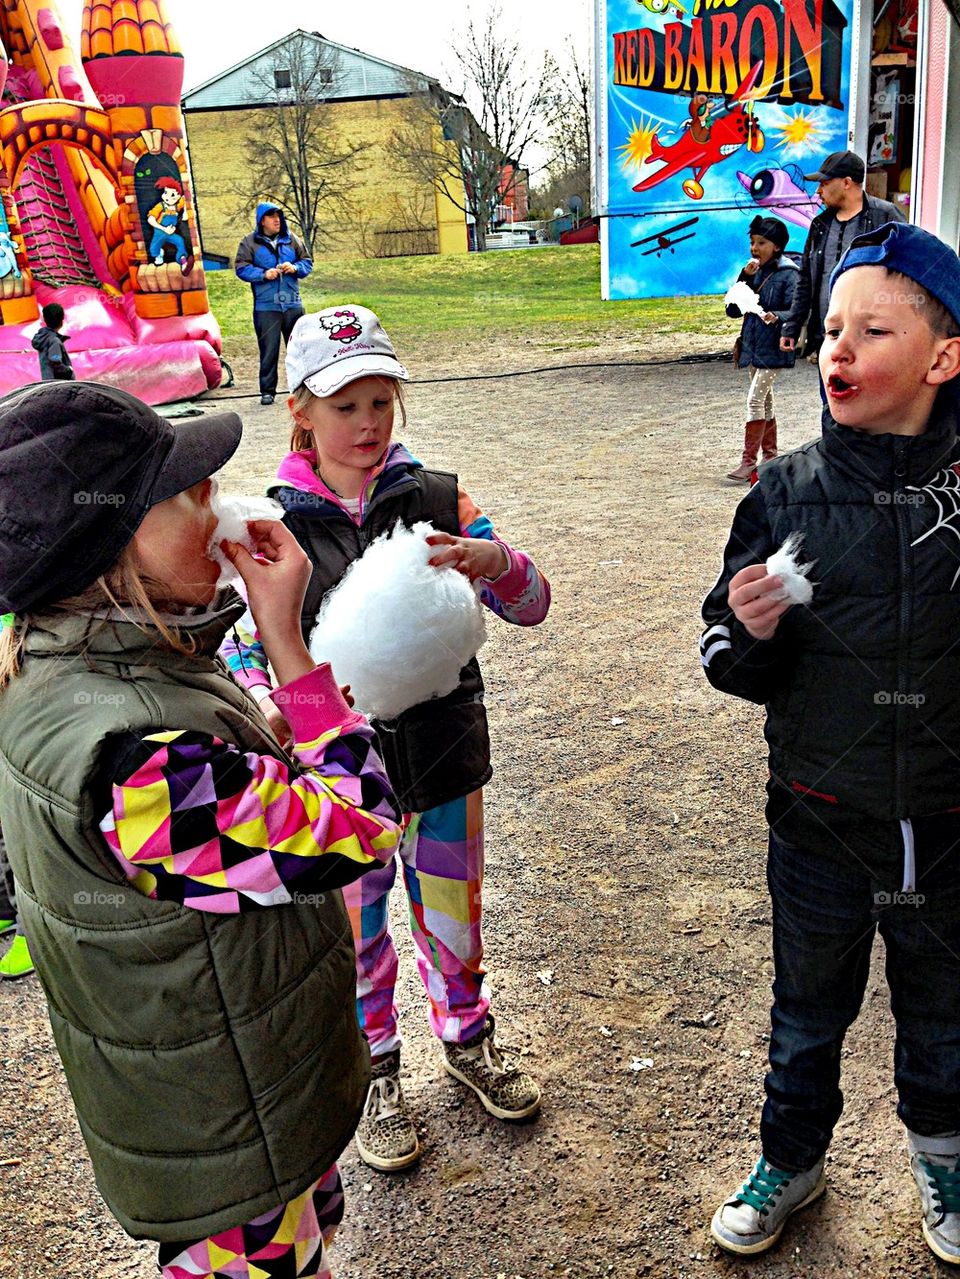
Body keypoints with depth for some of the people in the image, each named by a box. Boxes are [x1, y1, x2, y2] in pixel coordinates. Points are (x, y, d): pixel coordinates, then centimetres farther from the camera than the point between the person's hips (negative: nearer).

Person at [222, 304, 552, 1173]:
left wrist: (496, 562, -28)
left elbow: (530, 608, -5)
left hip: (443, 756, 2)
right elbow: (244, 653, -6)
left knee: (454, 916, 20)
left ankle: (466, 1036, 49)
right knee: (358, 937, 16)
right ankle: (376, 1075, 42)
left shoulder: (437, 500, -5)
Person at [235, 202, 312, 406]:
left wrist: (295, 268, -8)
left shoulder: (292, 239, 9)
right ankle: (267, 390, 8)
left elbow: (307, 262, 13)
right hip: (265, 307, -3)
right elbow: (241, 267, -2)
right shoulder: (249, 242, 2)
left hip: (292, 304, 3)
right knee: (269, 350, -1)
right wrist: (263, 274, -15)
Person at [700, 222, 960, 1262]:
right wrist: (750, 635, -23)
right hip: (821, 823, 0)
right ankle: (792, 1158, 48)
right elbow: (735, 667, -4)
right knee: (808, 1011, 22)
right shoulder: (788, 492, -10)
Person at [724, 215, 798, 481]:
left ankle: (748, 461, -10)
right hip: (753, 346, 7)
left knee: (755, 400, -13)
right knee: (765, 400, 15)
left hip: (773, 348, -7)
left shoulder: (788, 274, -10)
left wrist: (776, 316, -34)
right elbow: (732, 310, 1)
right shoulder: (753, 272, 9)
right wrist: (744, 277, -8)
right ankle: (770, 455, 26)